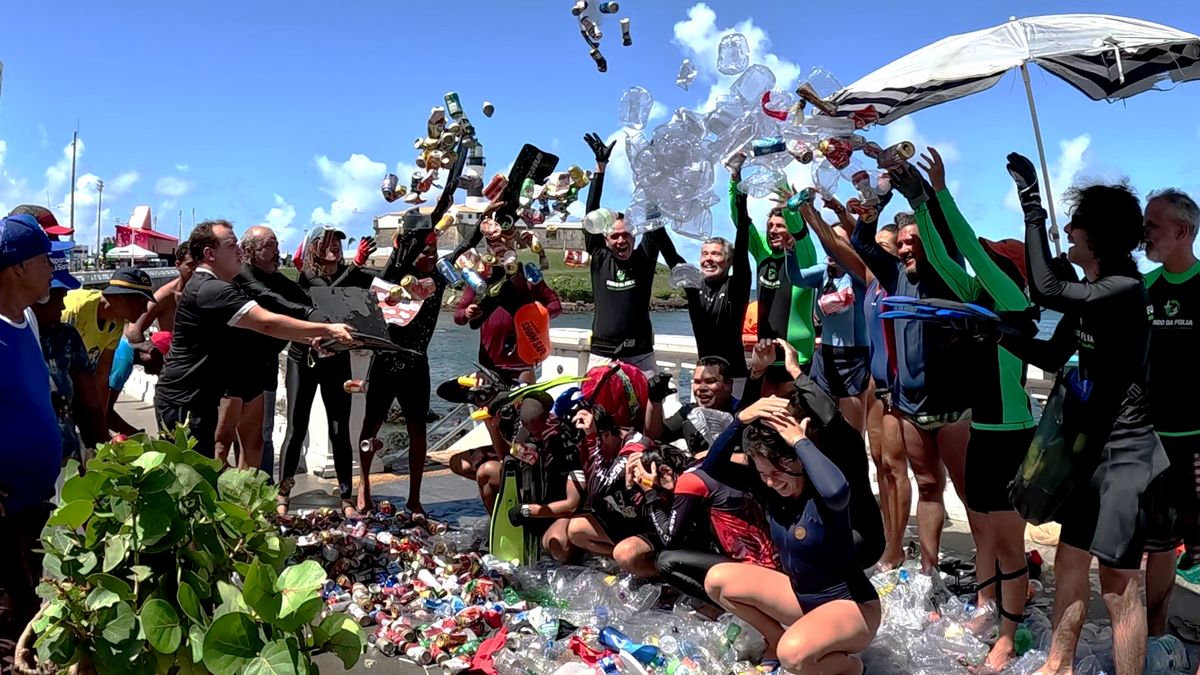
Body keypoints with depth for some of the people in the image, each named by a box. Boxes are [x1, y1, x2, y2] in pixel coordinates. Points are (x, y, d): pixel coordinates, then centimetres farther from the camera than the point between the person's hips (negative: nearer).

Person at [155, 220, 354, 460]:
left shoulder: (206, 287, 17)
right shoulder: (211, 289, -19)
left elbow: (262, 327, 13)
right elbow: (267, 323, -28)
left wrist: (310, 338, 1)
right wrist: (326, 329, -24)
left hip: (198, 400, 11)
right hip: (183, 402, -11)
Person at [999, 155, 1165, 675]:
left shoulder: (1126, 290, -18)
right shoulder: (1084, 294, 9)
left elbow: (1045, 291, -32)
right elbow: (1052, 357, 16)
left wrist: (1032, 208, -27)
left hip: (1125, 450, -9)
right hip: (1090, 445, 9)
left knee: (1118, 581, -1)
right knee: (1069, 561, 16)